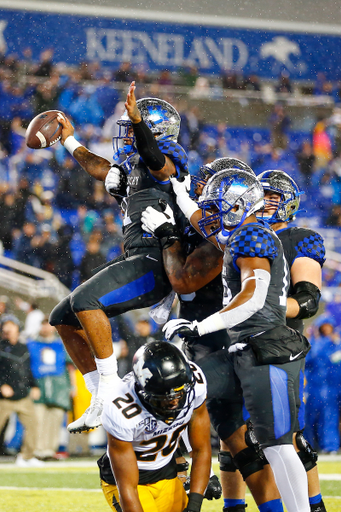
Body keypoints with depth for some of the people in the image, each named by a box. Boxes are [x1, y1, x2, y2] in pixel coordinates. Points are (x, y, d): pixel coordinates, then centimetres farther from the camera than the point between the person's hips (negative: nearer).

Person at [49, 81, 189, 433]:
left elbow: (155, 160, -29)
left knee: (84, 300, -29)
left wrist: (138, 120, -45)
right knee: (63, 319, 8)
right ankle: (100, 402, 8)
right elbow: (99, 169, 43)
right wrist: (69, 140, 52)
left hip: (154, 263, -10)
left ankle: (110, 384, -23)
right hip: (135, 262, 10)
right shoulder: (132, 169, 24)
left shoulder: (167, 160, -4)